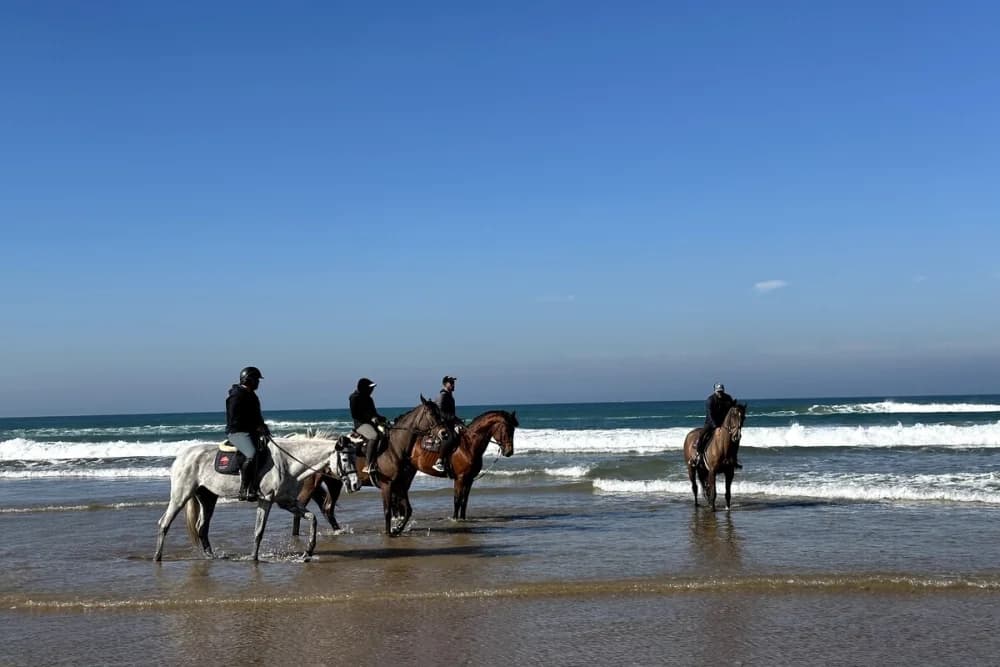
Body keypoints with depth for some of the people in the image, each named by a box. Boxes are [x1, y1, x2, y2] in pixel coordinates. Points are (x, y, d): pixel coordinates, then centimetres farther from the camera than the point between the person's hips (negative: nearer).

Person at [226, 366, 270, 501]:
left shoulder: (251, 395, 19)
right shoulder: (237, 395, -10)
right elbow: (236, 419, -18)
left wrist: (262, 427, 7)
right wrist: (257, 428, -18)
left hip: (251, 432, 10)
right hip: (237, 432, -10)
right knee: (252, 454, -31)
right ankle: (244, 490, -29)